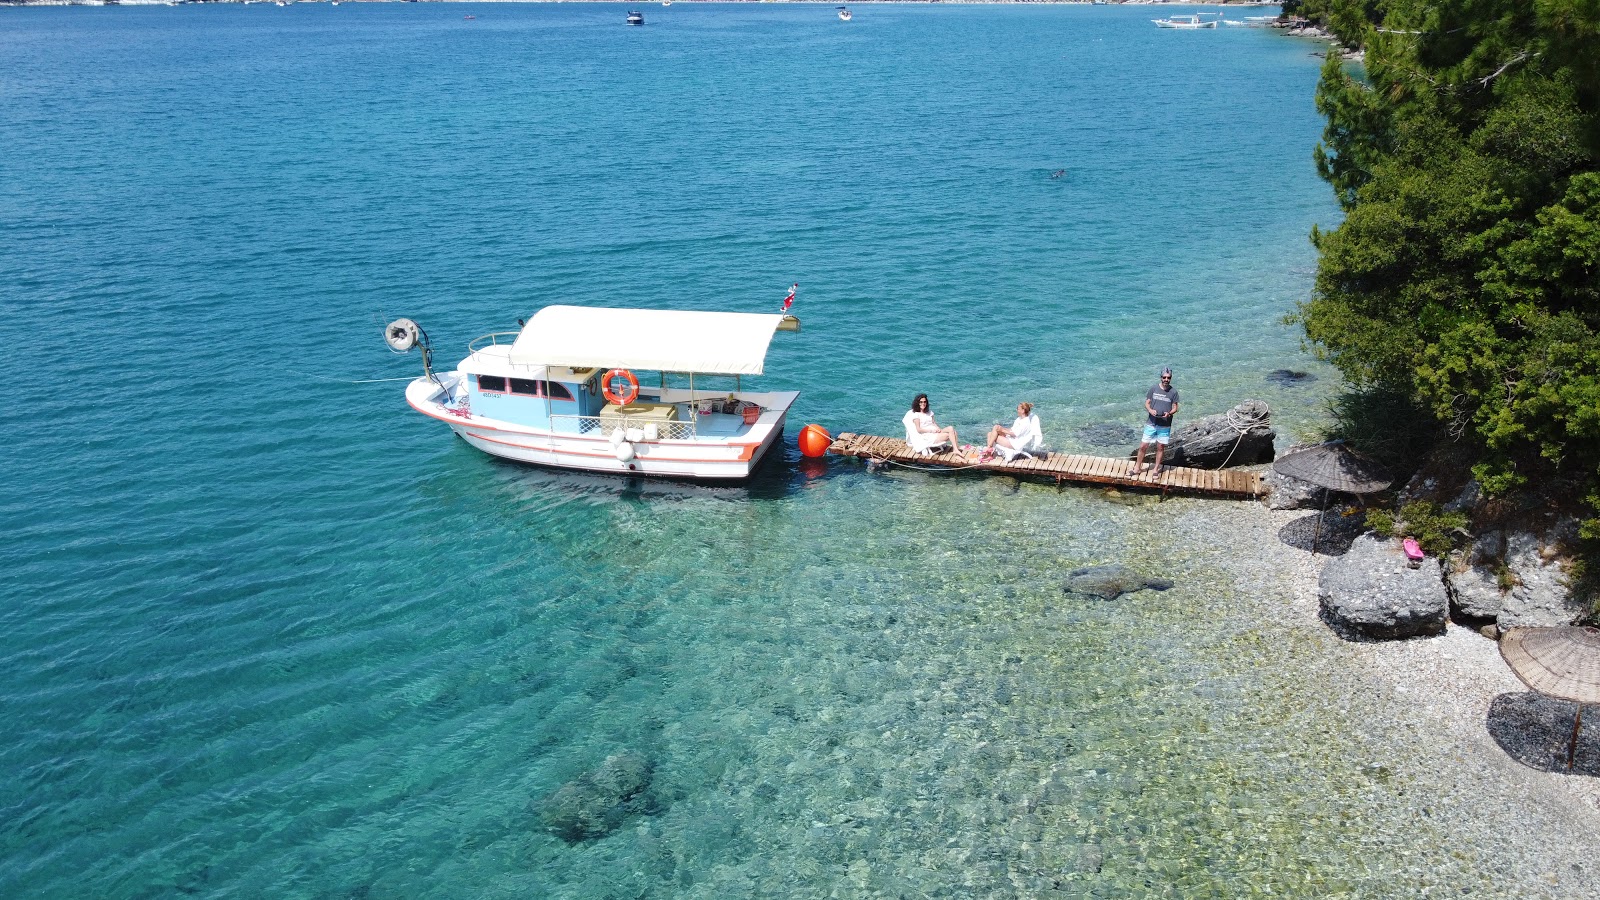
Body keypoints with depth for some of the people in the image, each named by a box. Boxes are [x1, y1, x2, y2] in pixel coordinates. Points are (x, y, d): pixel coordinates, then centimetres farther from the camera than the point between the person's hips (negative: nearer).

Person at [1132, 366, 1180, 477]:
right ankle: (1137, 468, 18)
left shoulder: (1173, 392, -4)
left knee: (1160, 448, 9)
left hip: (1165, 426, 0)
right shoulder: (1154, 389, -3)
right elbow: (1147, 403, 3)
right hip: (1151, 424, 0)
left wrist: (1169, 413, -22)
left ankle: (1156, 469, 25)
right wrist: (1150, 410, -19)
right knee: (1143, 446, 2)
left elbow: (1175, 408, 0)